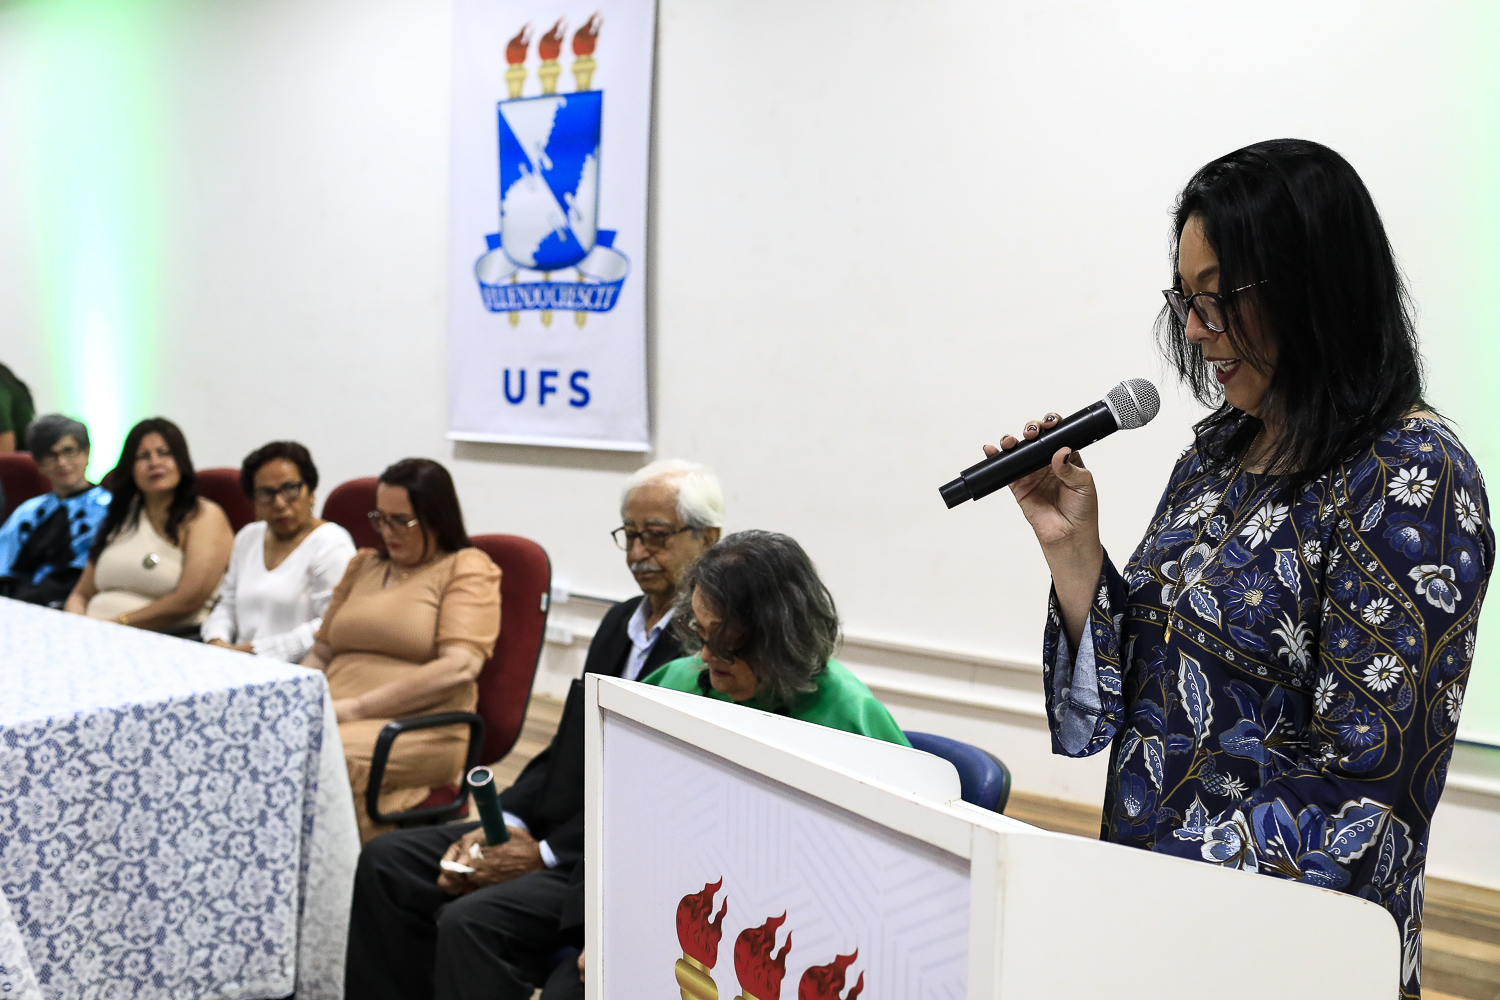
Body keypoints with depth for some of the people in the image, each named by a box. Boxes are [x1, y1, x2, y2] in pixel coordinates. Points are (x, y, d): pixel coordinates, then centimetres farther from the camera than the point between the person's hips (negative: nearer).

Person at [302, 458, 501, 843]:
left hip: (420, 731, -6)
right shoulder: (363, 564, 25)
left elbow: (459, 668, -11)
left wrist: (356, 708, -14)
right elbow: (321, 652, 25)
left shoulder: (467, 568, 3)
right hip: (332, 718, 6)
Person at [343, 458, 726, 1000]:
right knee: (386, 861, 4)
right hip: (558, 828, 9)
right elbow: (567, 750, 14)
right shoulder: (622, 620, 14)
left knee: (474, 920, -27)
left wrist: (546, 854, -16)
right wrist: (502, 827, -2)